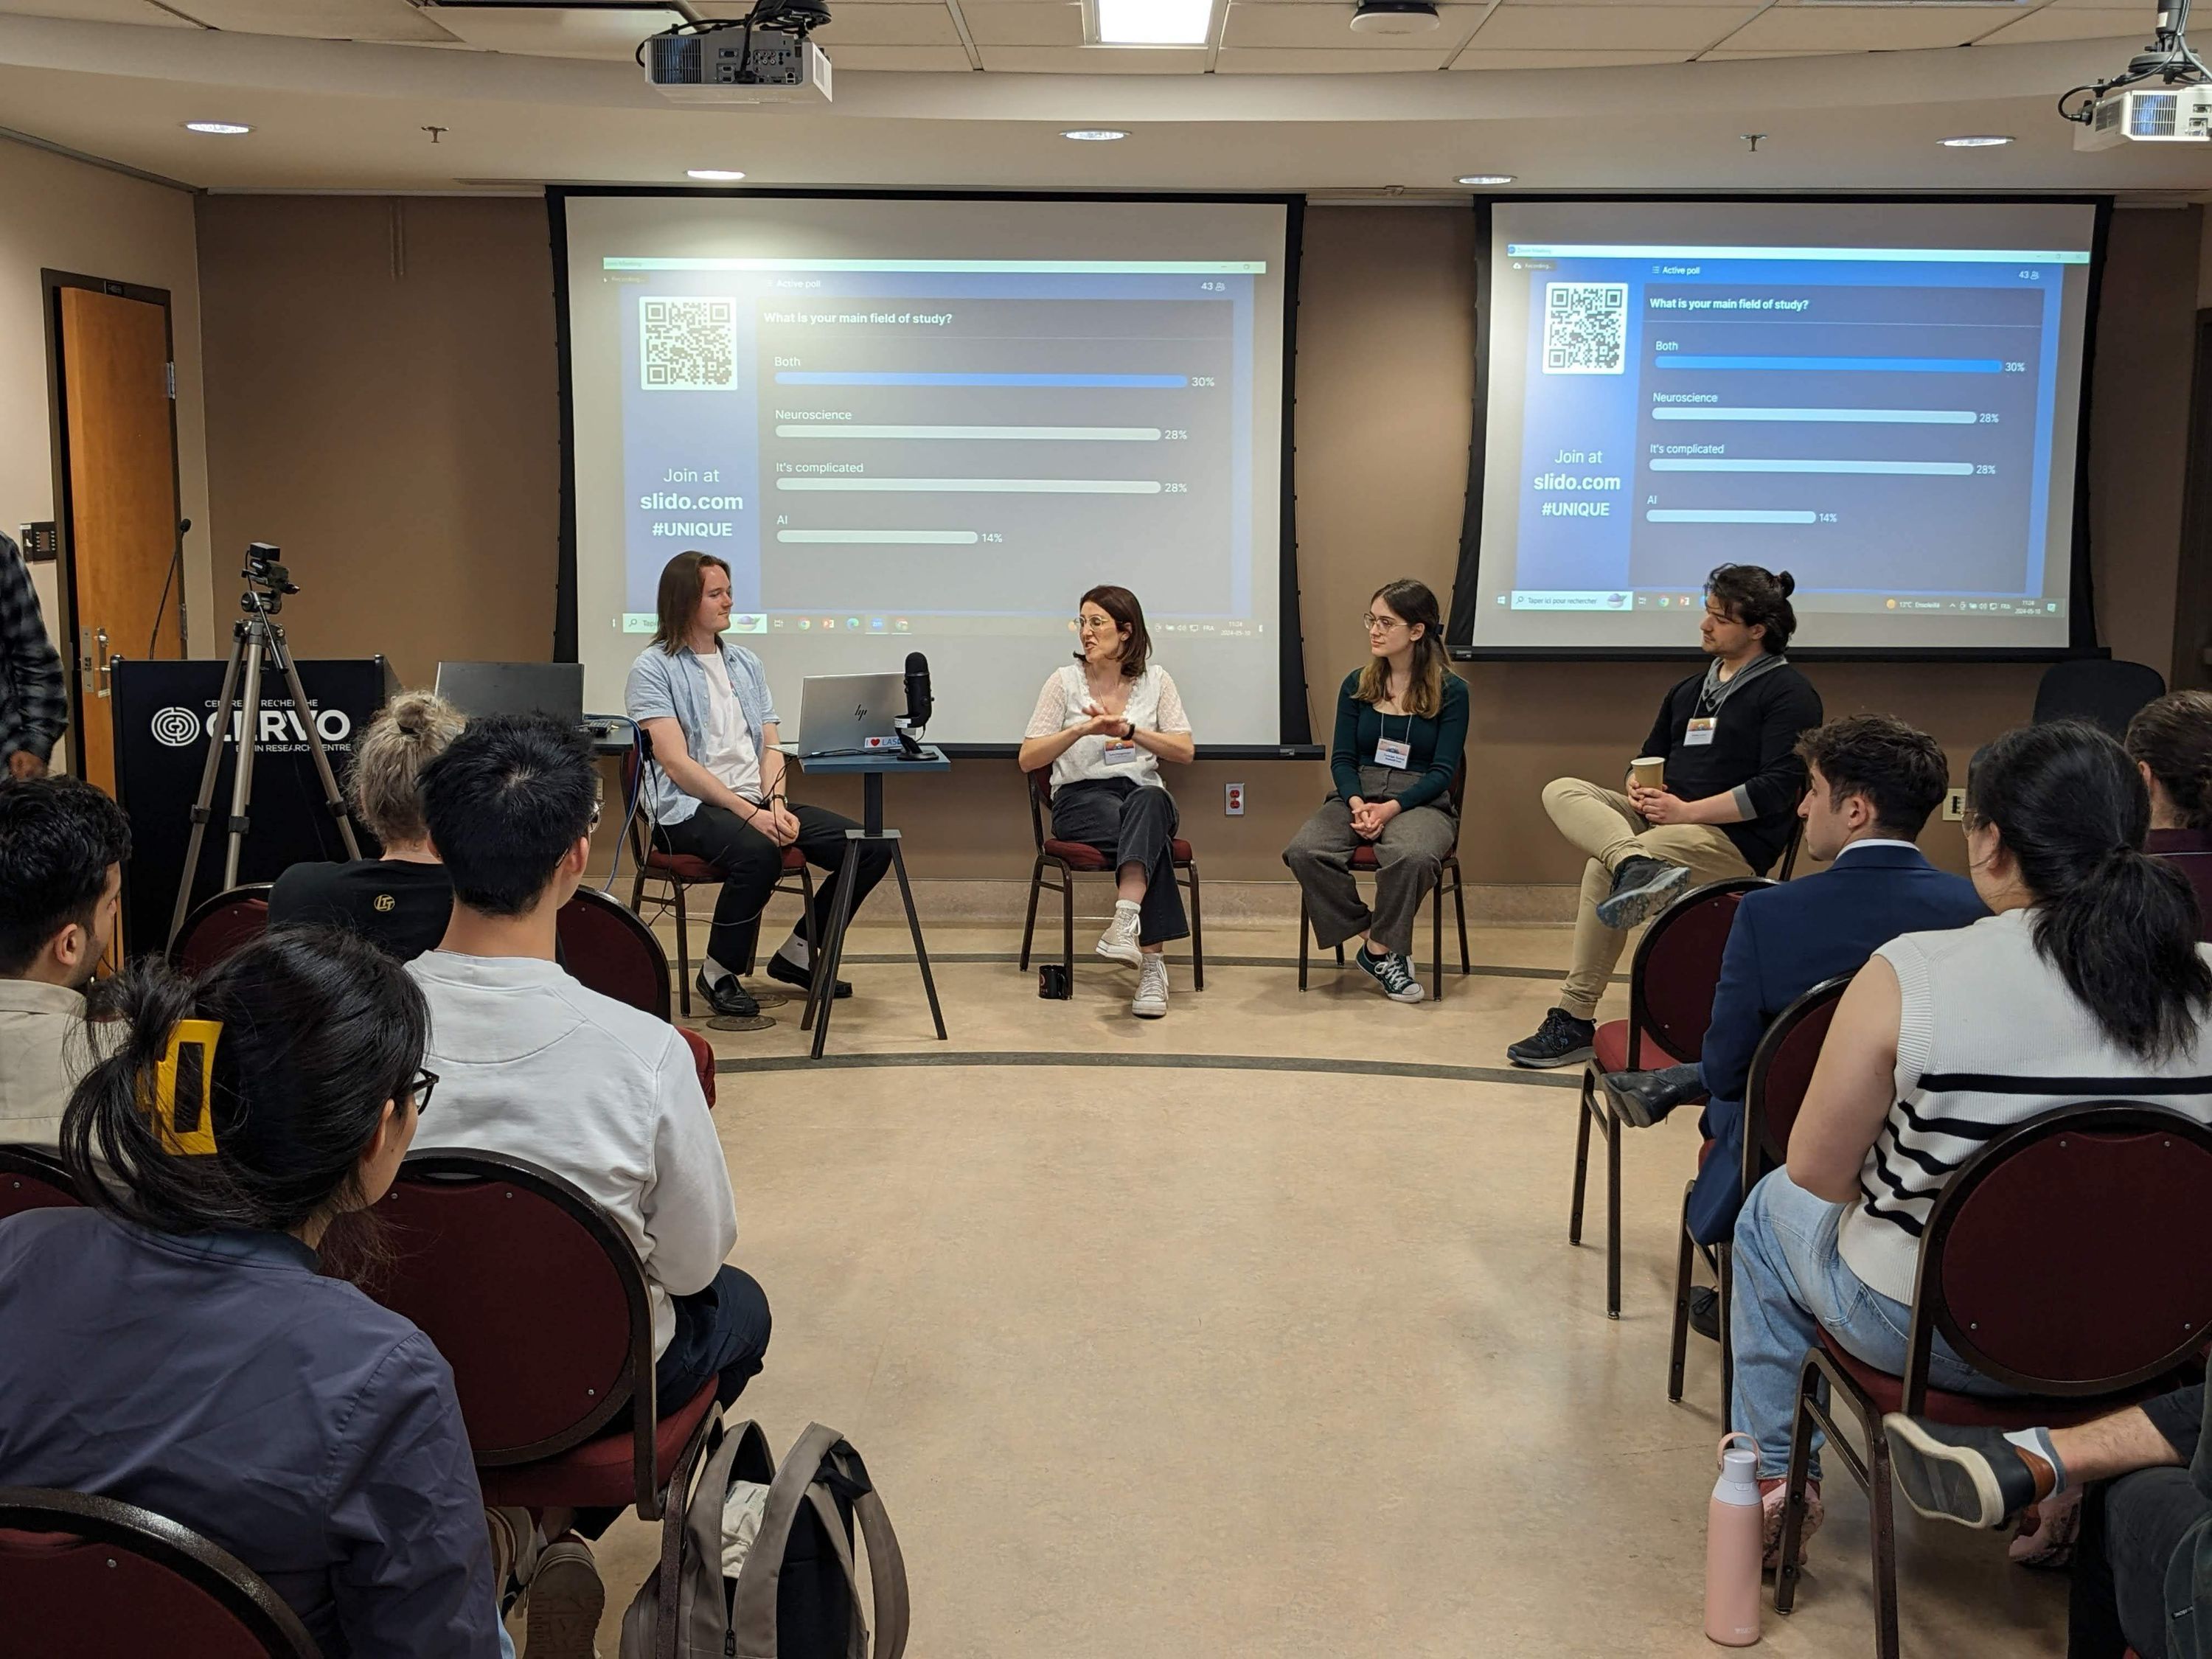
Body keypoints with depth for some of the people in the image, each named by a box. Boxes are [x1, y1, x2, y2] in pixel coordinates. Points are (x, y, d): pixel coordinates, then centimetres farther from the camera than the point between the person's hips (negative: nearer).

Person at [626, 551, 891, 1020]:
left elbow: (770, 746, 13)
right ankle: (718, 974, -16)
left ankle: (797, 954, 8)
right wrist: (749, 813, -19)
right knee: (758, 853, -39)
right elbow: (677, 763, -12)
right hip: (689, 809, -7)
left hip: (756, 803, 7)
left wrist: (775, 803, -9)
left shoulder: (746, 664, 19)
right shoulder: (653, 669, -2)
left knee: (872, 847, -9)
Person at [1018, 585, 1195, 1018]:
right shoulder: (1065, 681, 7)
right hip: (1081, 796, -1)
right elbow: (1027, 759, 3)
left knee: (1150, 801, -40)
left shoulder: (1155, 680, 11)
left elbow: (1186, 752, 3)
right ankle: (1151, 963, -41)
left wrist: (1129, 729, -11)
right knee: (1152, 837, -35)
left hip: (1142, 793, 1)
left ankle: (1125, 919, -56)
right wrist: (1082, 730, -13)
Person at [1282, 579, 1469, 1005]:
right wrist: (1357, 803, -13)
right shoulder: (1357, 685, 10)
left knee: (1412, 855, -39)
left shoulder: (1450, 691, 0)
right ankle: (1373, 938, -12)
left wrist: (1391, 808, -18)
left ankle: (1380, 949, -15)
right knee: (1304, 852, -28)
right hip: (1357, 797, 3)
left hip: (1420, 803, -3)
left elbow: (1443, 771, -4)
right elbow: (1342, 758, 8)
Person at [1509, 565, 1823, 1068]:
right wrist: (1639, 788, 1)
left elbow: (1777, 789, -15)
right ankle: (1636, 867, -37)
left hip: (1735, 840, -8)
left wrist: (1686, 811, -17)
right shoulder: (1691, 689, 22)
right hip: (1661, 819, 8)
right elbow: (1649, 758, 27)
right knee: (1561, 791, -14)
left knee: (1601, 869, -29)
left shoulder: (1789, 693, -4)